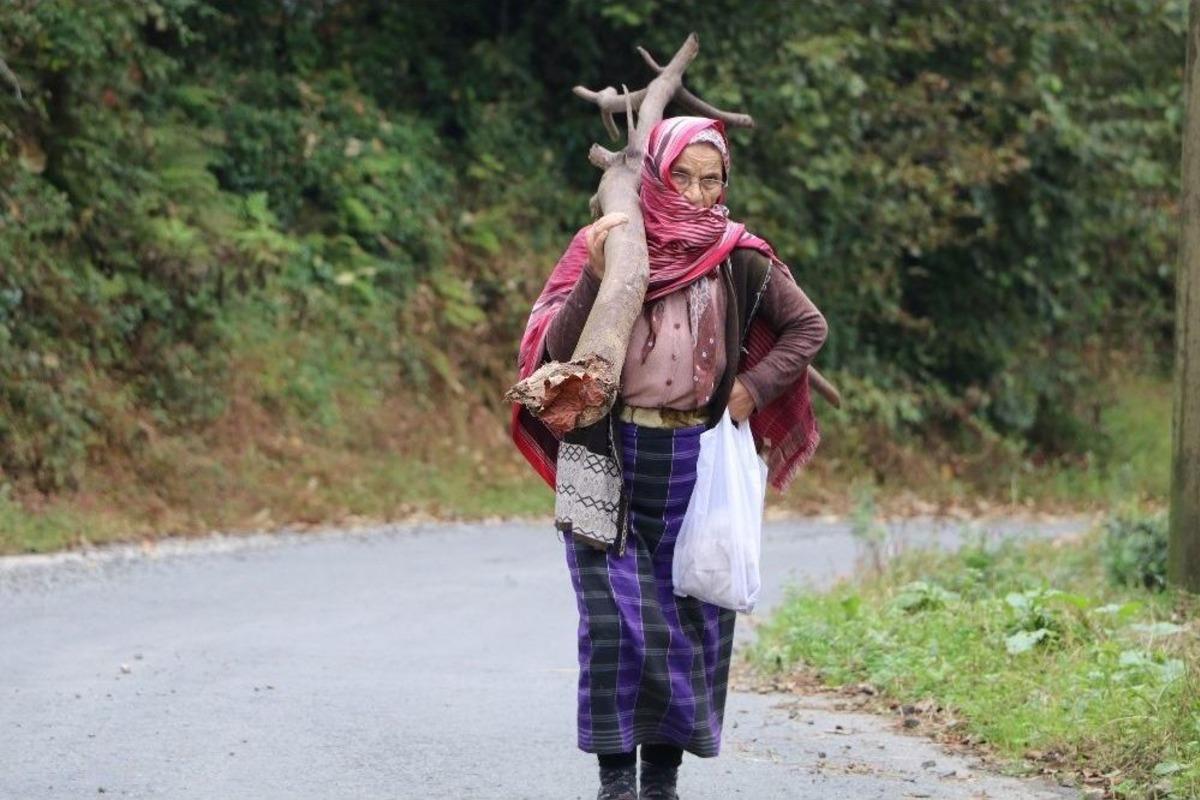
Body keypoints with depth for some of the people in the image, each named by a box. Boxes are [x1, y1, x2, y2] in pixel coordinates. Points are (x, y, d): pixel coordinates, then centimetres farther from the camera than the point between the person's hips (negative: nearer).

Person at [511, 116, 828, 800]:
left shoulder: (738, 260, 2)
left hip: (698, 463, 2)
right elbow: (558, 351, -10)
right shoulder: (603, 245, -2)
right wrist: (594, 279, -24)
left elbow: (808, 327, 14)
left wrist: (754, 388, 1)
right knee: (617, 616, -9)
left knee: (693, 618, 3)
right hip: (611, 458, -2)